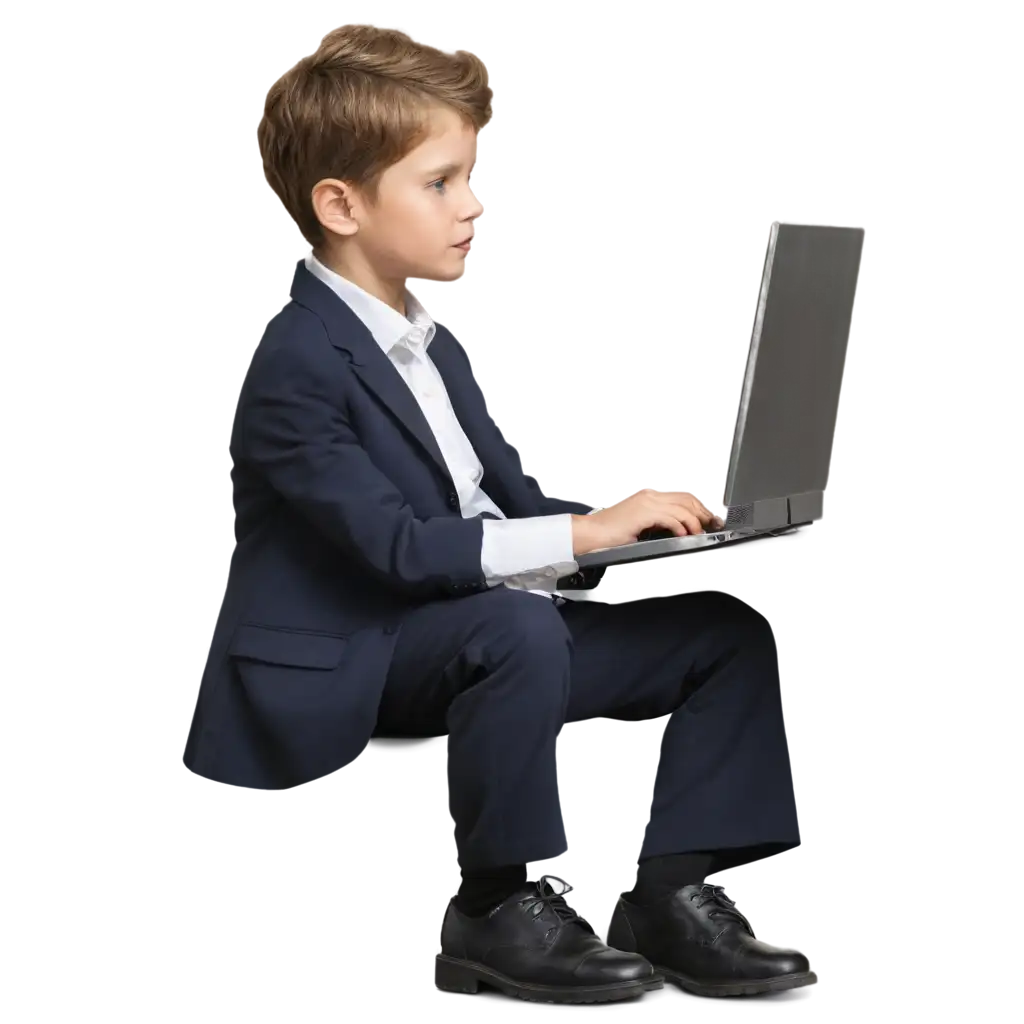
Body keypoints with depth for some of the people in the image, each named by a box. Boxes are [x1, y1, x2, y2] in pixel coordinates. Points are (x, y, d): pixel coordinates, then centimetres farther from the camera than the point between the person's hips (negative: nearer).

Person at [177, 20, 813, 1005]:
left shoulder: (429, 343, 14)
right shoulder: (297, 367, -17)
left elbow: (510, 504, 12)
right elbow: (396, 546, -26)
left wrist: (632, 517, -6)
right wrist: (583, 534, -28)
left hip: (459, 639, 9)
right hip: (340, 666, -9)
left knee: (724, 629, -1)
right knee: (518, 629, -39)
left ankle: (673, 892, -4)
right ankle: (496, 910, -20)